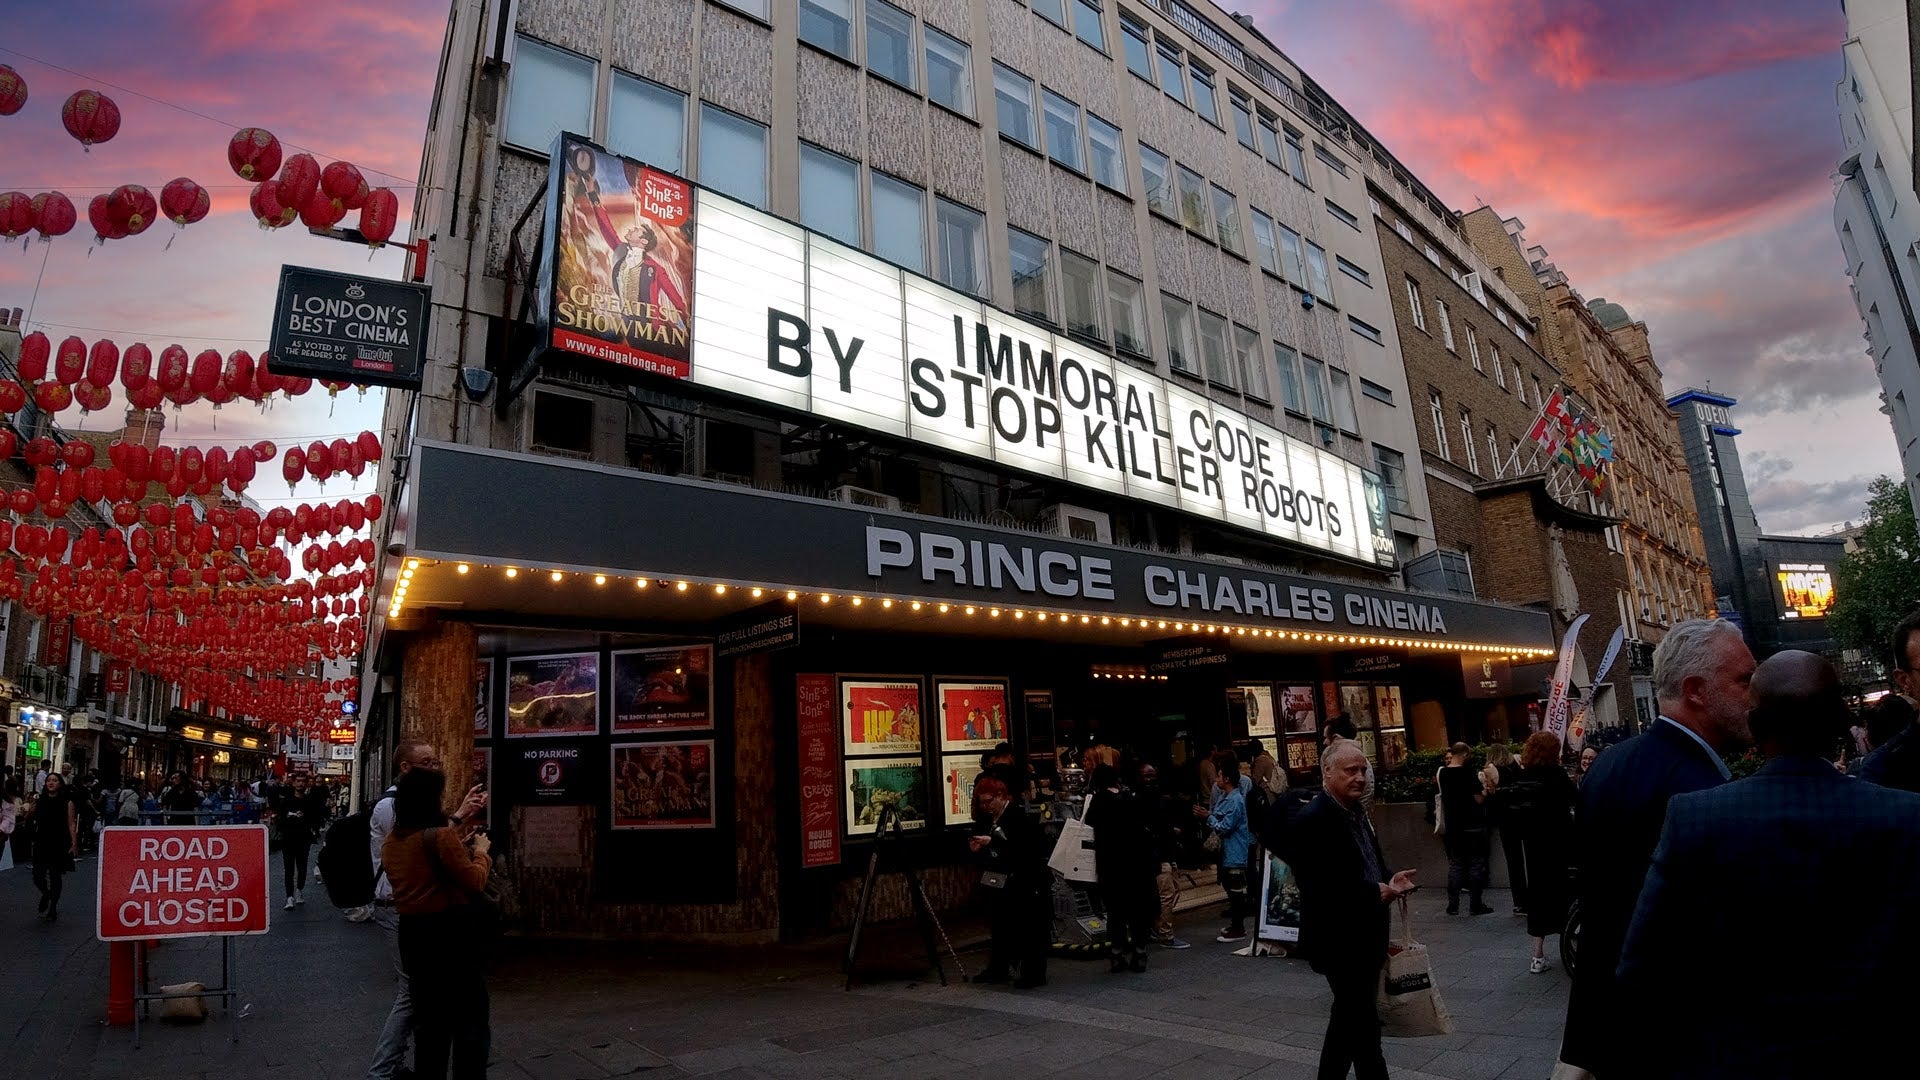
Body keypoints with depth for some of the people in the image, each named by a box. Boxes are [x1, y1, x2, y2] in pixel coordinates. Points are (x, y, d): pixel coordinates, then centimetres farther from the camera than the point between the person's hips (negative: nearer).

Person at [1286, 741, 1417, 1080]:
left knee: (1349, 1019, 20)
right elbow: (1319, 888, -25)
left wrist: (1388, 883, -2)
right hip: (1340, 942, -9)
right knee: (1363, 1026, -1)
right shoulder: (1311, 821, -21)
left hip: (1363, 937, 9)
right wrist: (1376, 893, -19)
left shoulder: (1356, 811, 8)